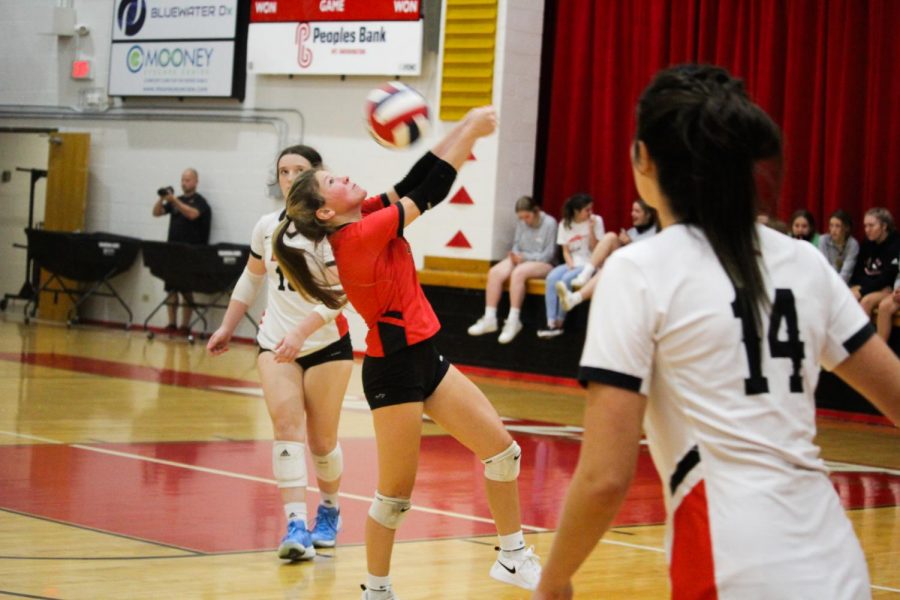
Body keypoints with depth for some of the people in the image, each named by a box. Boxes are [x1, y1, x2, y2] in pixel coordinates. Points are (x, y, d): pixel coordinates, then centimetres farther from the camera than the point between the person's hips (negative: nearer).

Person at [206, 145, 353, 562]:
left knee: (322, 441, 4)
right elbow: (251, 278, 21)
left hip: (325, 343, -3)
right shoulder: (267, 227, 3)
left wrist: (300, 332, -35)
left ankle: (329, 511, 32)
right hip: (275, 342, 3)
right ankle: (296, 527, -25)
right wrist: (227, 326, 21)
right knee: (287, 425, -17)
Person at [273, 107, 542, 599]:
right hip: (393, 371, -9)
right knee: (396, 493, 0)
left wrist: (466, 128, -7)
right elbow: (431, 191, -18)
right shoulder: (360, 235, -21)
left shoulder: (368, 215, 2)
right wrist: (471, 129, -8)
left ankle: (512, 555, 21)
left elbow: (416, 182, 4)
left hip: (424, 358, 9)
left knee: (502, 448, 9)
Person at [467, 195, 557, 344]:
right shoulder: (521, 223, 7)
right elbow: (517, 244, 13)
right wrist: (514, 255, -11)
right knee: (494, 272, -21)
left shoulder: (549, 223, -9)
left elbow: (548, 255, -11)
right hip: (521, 260, 6)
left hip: (543, 264, -6)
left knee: (518, 273, -36)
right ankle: (489, 319, -21)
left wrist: (524, 257, -19)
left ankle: (513, 321, -33)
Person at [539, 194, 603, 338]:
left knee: (566, 279, -31)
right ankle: (551, 324, -30)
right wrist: (570, 264, -12)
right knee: (551, 278, -27)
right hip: (572, 263, 4)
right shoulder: (565, 224, 5)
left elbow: (595, 248, -7)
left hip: (589, 265, -3)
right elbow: (566, 251, 6)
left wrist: (591, 228, -18)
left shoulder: (596, 221, -3)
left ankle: (559, 323, -22)